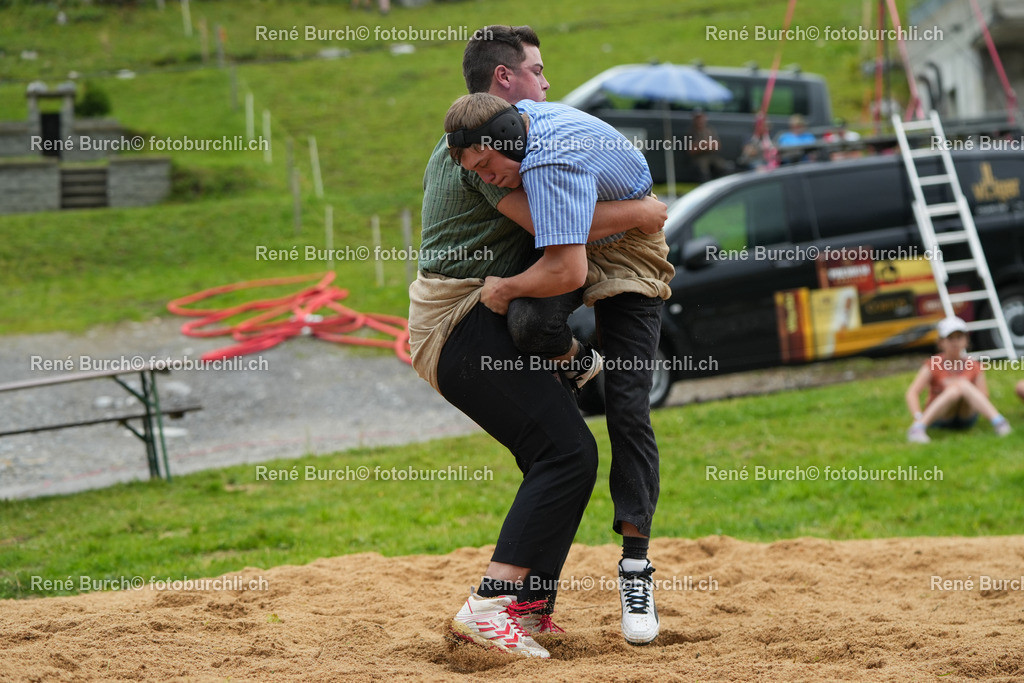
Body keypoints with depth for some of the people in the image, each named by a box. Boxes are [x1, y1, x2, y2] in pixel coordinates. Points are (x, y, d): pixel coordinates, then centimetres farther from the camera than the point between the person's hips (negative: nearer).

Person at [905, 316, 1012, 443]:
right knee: (955, 389, -33)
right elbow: (912, 393, -11)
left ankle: (997, 421, -42)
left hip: (966, 416, 2)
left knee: (963, 384, -28)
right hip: (938, 417, -2)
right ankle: (918, 428, -42)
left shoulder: (974, 366, 7)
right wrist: (918, 416, -30)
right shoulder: (933, 365, 1)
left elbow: (984, 397, -3)